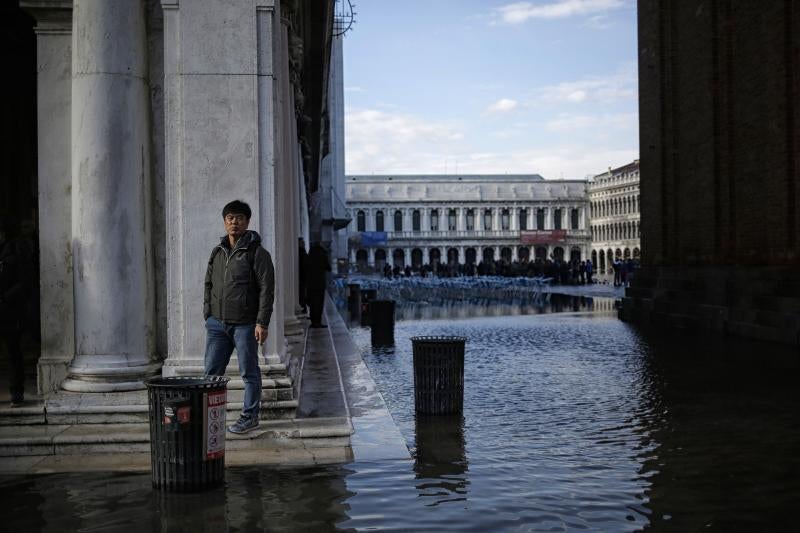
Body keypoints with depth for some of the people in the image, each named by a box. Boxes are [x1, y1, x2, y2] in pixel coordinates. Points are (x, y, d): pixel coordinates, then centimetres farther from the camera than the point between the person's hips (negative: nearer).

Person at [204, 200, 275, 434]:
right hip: (217, 323, 6)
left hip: (245, 324, -5)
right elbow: (209, 284, 20)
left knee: (249, 372, 4)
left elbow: (266, 290, -10)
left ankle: (250, 416, 15)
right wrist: (208, 314, 11)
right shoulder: (218, 251, 14)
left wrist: (262, 323, -15)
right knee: (212, 371, 7)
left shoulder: (257, 252, -5)